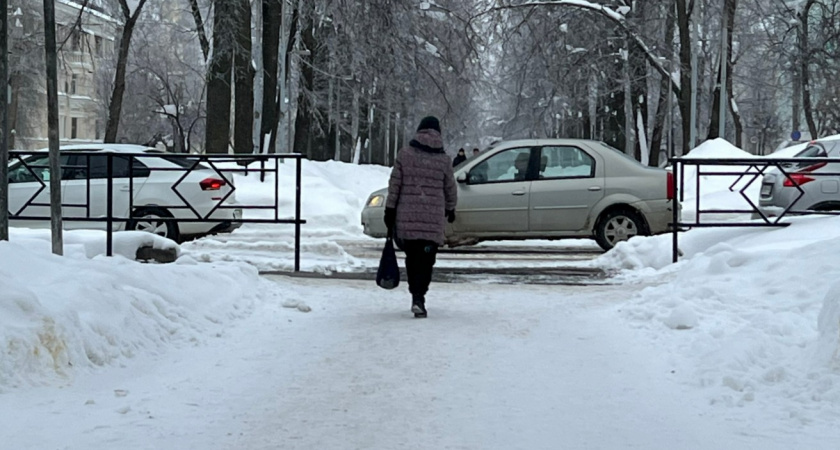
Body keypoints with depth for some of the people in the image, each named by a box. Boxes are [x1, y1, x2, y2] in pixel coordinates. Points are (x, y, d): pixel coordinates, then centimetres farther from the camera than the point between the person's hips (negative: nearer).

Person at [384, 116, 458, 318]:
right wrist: (450, 209, 27)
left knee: (412, 256, 13)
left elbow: (394, 185, 2)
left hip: (407, 216, 1)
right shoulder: (443, 159, 3)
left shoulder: (404, 155, 2)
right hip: (433, 218, -1)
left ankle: (416, 296, 16)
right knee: (426, 258, 2)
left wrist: (390, 210, 8)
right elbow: (450, 188, 10)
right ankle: (419, 297, -12)